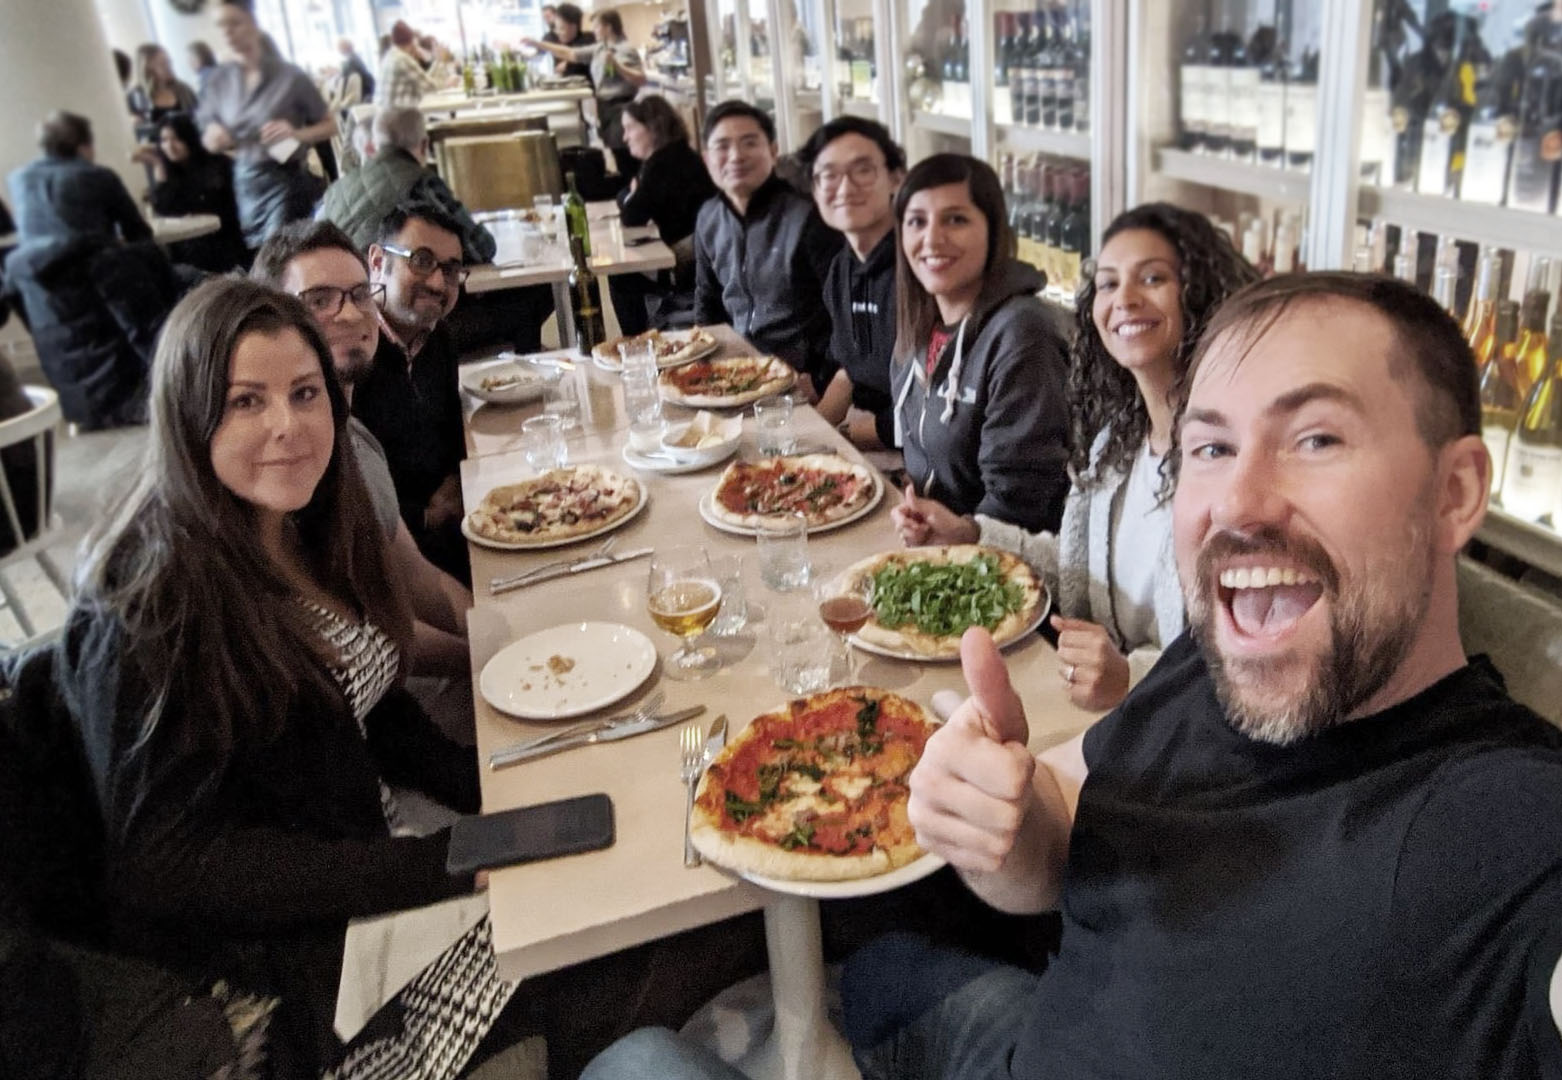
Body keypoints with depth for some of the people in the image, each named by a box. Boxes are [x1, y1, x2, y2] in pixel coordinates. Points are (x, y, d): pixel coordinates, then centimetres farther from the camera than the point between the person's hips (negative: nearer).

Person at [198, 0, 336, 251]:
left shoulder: (289, 76, -5)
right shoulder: (220, 80, 5)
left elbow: (329, 125, 0)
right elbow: (209, 138, 14)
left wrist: (296, 133, -17)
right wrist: (215, 139, -9)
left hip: (285, 180, -5)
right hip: (245, 182, 5)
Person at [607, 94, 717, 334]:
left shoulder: (664, 162, -18)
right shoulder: (674, 156, 13)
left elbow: (631, 218, -16)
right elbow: (624, 197, 21)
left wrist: (633, 196, 3)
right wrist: (633, 196, 0)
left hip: (690, 266, -10)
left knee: (620, 278, 2)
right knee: (620, 274, 17)